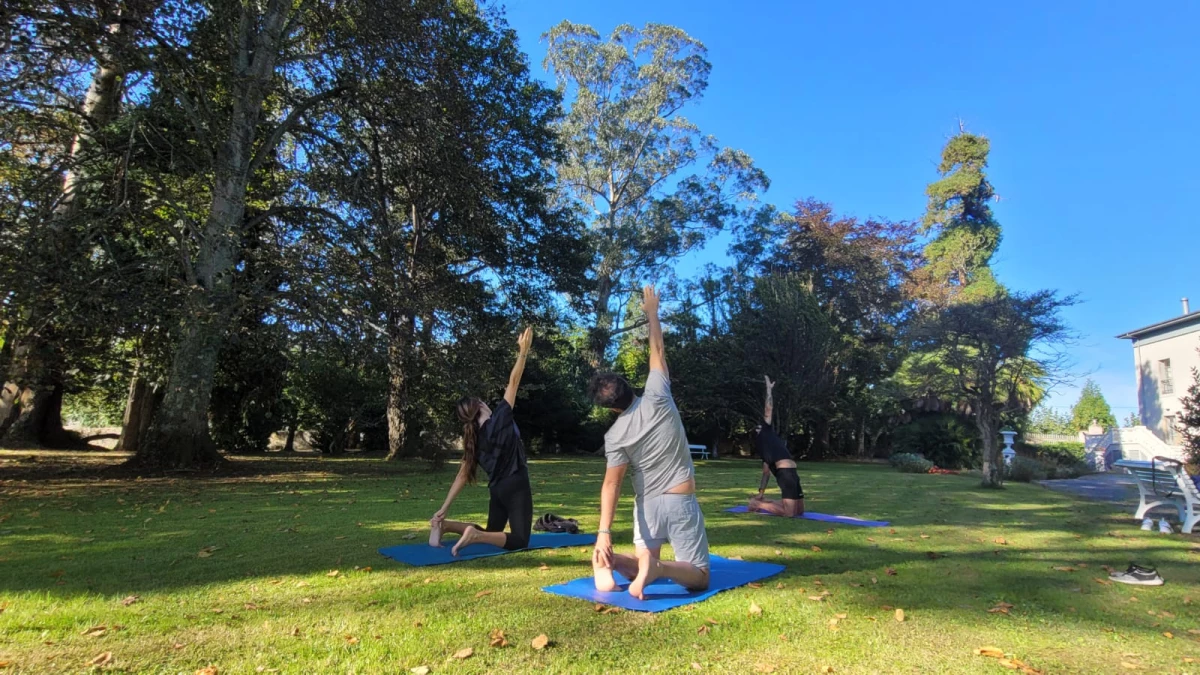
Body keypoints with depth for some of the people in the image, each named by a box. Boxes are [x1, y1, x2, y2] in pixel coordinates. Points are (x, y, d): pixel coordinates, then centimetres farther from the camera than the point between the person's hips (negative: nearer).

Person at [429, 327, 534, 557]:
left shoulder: (474, 440, 7)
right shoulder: (498, 420, -11)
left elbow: (462, 475, 3)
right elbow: (513, 383, -11)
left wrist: (444, 509, 5)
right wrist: (523, 351, -8)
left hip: (497, 489, 7)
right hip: (516, 487, -7)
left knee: (491, 533, 22)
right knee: (519, 540, -4)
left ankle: (444, 525, 4)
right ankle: (474, 534, -23)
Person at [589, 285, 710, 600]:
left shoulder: (616, 436, -8)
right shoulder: (657, 398, -10)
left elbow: (611, 485, -15)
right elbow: (657, 349, 2)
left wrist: (604, 531, -18)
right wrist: (651, 311, 12)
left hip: (648, 504, 1)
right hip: (681, 502, -1)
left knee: (645, 563, 22)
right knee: (699, 576, 3)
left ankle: (606, 561, -11)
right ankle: (657, 568, -29)